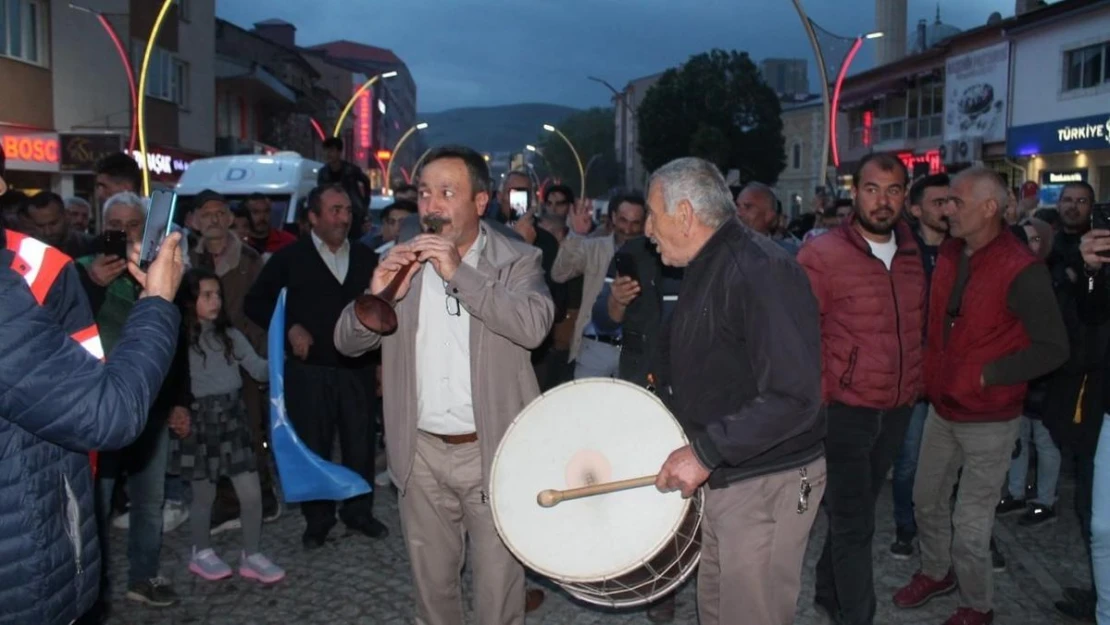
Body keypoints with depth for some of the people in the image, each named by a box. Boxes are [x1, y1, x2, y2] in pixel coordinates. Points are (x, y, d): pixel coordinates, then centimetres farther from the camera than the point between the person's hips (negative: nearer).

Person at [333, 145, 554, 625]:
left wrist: (460, 272, -29)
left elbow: (534, 326, -24)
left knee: (498, 586, 9)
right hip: (422, 452, 3)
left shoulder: (517, 260, -6)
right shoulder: (402, 260, 3)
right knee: (431, 582, 19)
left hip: (493, 450, -3)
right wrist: (376, 296, -20)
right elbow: (347, 342, 0)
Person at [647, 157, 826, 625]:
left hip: (767, 484, -9)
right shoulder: (707, 269, 10)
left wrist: (706, 452, -27)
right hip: (719, 476, 9)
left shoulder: (761, 270, -21)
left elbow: (794, 397, -29)